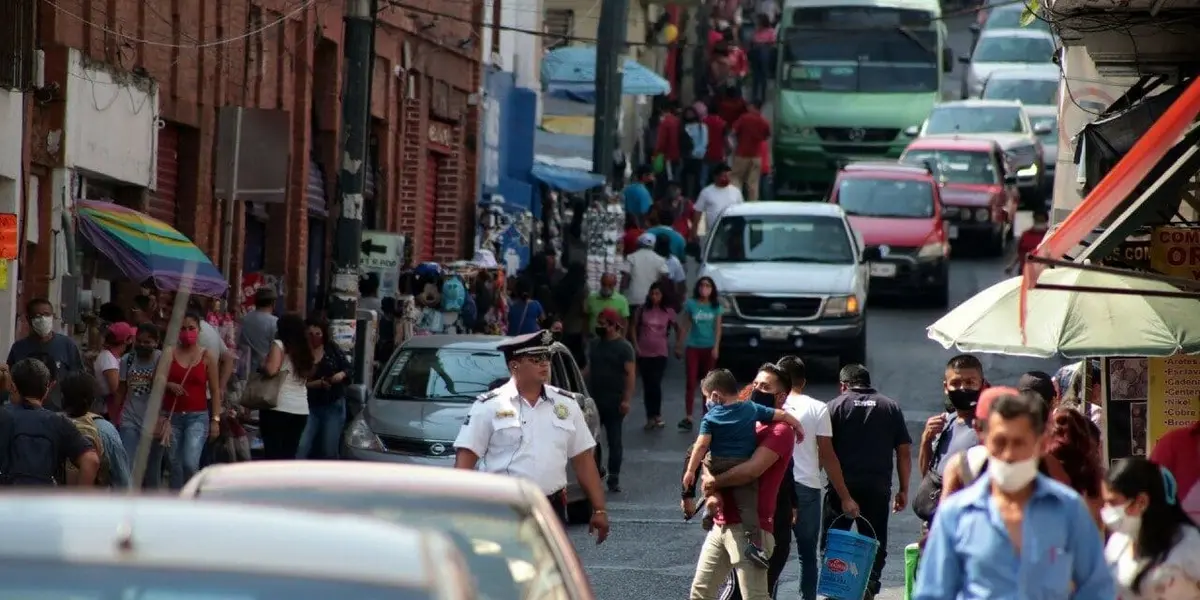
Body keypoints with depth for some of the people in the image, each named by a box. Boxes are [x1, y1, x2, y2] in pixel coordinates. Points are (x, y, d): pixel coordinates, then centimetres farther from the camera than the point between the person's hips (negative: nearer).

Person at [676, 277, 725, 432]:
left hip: (709, 348, 1)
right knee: (691, 382, -6)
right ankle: (688, 418, -9)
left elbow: (718, 328, 2)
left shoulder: (715, 306, 1)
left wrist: (716, 347, -6)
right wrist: (679, 345, 3)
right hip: (693, 347, -1)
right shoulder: (691, 304, -2)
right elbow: (684, 326, 2)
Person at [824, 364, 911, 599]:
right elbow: (904, 451, 8)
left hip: (842, 485, -2)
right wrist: (903, 490, 11)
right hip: (878, 488, 2)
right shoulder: (891, 407, 11)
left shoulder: (835, 406, 4)